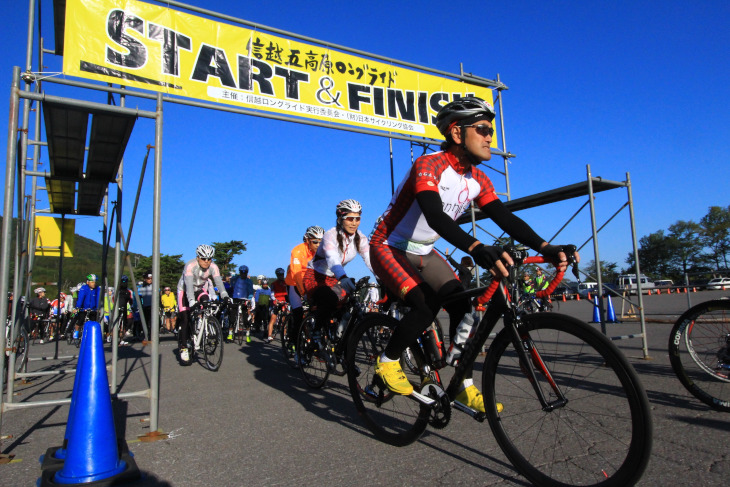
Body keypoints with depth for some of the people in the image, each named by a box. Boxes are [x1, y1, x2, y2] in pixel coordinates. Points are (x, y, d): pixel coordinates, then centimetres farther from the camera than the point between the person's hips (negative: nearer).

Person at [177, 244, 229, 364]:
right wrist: (191, 301, -56)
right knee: (185, 318, -12)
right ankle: (183, 347, -3)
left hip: (199, 289, 3)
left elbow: (219, 281, -33)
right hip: (184, 291, -3)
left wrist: (224, 295, -50)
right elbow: (189, 284, -42)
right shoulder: (190, 265, -31)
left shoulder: (213, 267, -20)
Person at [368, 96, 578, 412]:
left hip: (422, 252, 7)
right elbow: (434, 216, -42)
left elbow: (505, 217, -9)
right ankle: (387, 361, -1)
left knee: (460, 303, -7)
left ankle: (464, 388, 4)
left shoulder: (478, 181, -1)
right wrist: (477, 249, -56)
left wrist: (546, 248, -24)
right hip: (389, 247, -7)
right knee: (426, 305, -26)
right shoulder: (428, 165, -26)